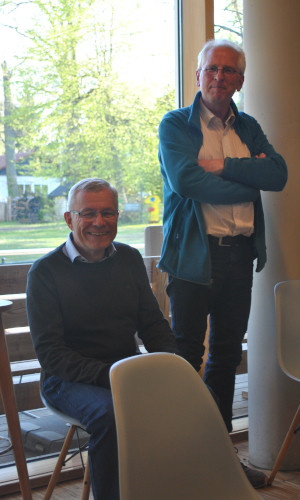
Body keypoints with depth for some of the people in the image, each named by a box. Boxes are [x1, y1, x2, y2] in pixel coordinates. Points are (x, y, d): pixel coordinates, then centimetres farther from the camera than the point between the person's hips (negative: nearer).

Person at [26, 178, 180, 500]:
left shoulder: (129, 259, 10)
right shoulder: (45, 271, -5)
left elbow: (153, 324, 15)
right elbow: (50, 352, -10)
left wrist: (171, 360, -7)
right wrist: (107, 375, -24)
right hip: (69, 378, -4)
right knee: (109, 414, -36)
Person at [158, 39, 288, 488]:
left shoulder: (249, 129, 15)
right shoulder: (175, 125, 0)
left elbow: (278, 174, -1)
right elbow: (185, 180, -16)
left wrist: (223, 166, -14)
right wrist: (249, 179, -9)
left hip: (240, 253, 5)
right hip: (193, 253, -5)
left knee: (227, 353, 12)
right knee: (186, 354, -1)